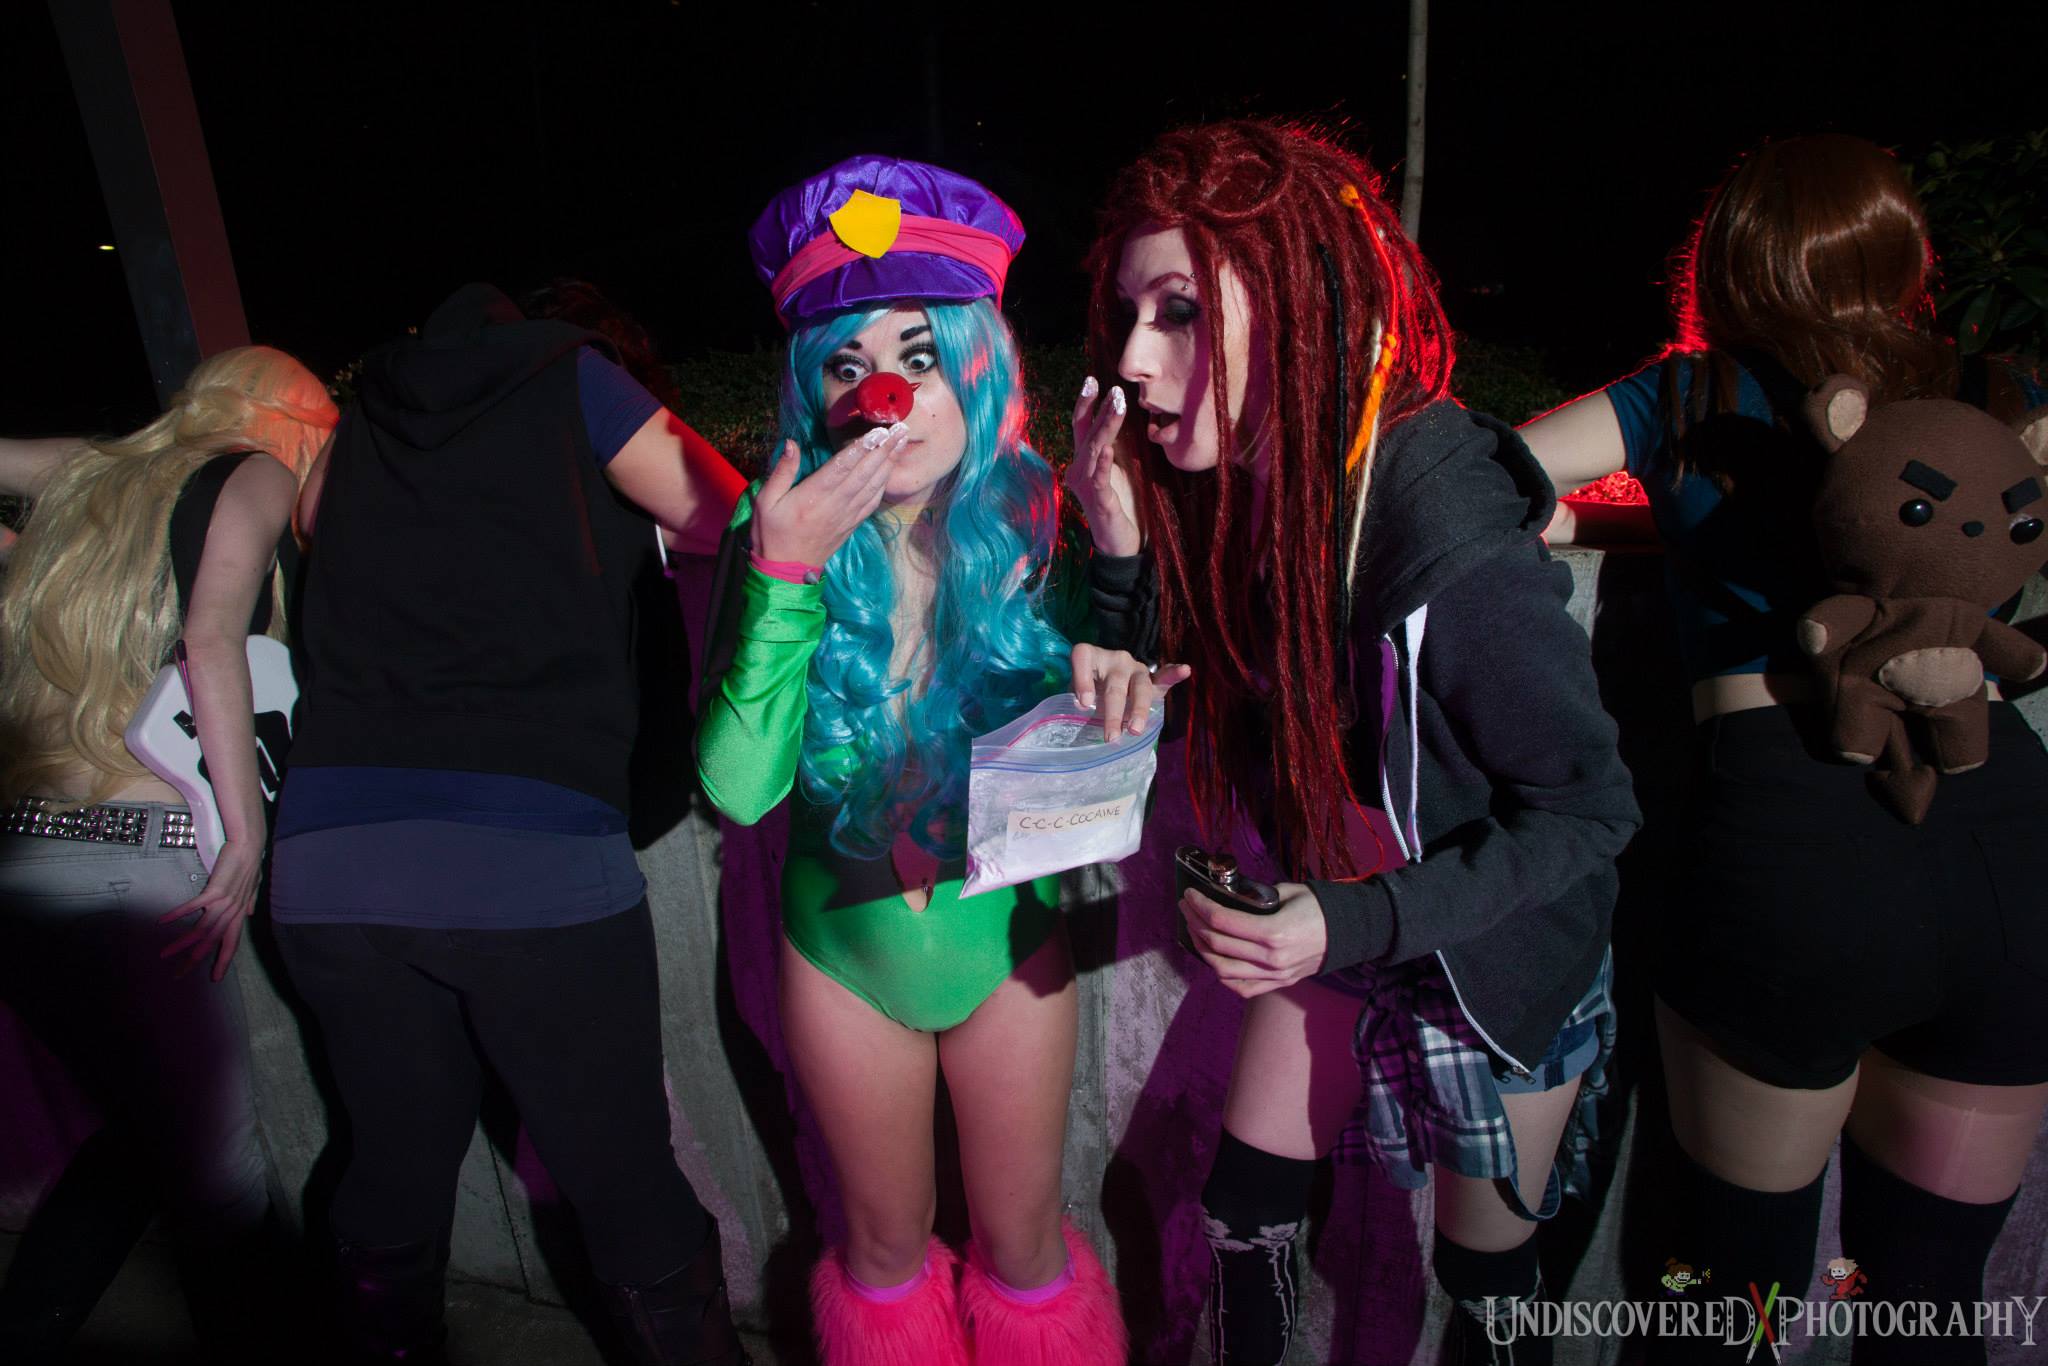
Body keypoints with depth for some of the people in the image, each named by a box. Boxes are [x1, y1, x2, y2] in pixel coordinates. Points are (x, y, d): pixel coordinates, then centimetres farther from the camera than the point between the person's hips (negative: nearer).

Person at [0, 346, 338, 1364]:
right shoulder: (257, 472, 2)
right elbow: (213, 640, -12)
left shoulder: (89, 473, 20)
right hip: (129, 858, -8)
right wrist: (247, 838, -13)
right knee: (222, 1168, 2)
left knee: (150, 1134, 20)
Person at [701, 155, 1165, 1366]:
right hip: (846, 948, 0)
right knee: (887, 1241, 23)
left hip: (1008, 939, 0)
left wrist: (1101, 680, -33)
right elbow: (738, 786, -26)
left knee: (1024, 1245, 20)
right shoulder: (779, 540, -18)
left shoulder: (1035, 528, -18)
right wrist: (786, 575, -35)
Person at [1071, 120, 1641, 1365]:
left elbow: (1590, 811, -23)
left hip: (1498, 964, -5)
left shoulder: (1455, 557, -34)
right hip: (1328, 931, 5)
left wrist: (1357, 924, -31)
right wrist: (1121, 550, -24)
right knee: (1243, 1212, 16)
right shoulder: (1227, 486, -14)